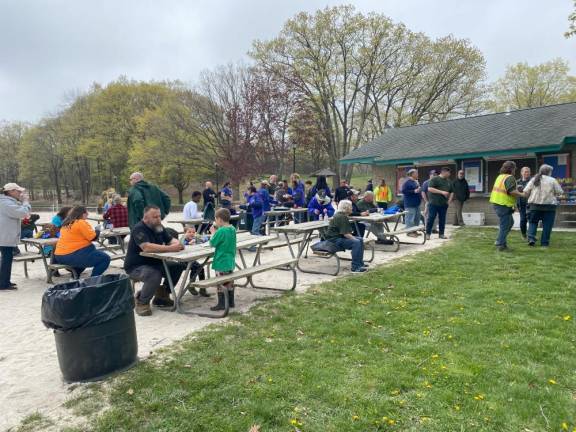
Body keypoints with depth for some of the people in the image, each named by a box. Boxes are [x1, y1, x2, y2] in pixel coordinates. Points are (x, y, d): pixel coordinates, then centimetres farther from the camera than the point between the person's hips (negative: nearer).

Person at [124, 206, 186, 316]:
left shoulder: (159, 227, 5)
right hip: (135, 267, -8)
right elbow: (146, 247, -36)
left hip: (154, 263, 8)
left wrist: (178, 244, -17)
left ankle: (162, 295, 11)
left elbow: (171, 240, 9)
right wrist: (170, 248, -38)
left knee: (178, 266, -5)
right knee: (154, 275, -35)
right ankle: (142, 302, -9)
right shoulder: (139, 229, -21)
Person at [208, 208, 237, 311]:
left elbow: (212, 243, -12)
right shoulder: (232, 229, 4)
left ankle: (221, 304, 8)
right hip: (230, 262, 8)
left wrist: (213, 232, 1)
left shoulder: (220, 231, -21)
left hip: (221, 262, -8)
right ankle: (231, 302, 25)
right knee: (229, 282, 17)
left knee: (220, 283, 2)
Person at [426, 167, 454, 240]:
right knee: (431, 218, -3)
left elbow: (452, 192, 25)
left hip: (444, 204, 6)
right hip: (434, 203, -6)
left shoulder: (449, 181, 17)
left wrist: (449, 200, 8)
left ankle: (441, 234, 15)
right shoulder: (434, 179, -4)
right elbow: (430, 189, -16)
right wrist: (441, 192, -19)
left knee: (442, 219, 7)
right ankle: (428, 233, 4)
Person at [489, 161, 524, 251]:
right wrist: (521, 194, -10)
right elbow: (512, 191, -25)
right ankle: (501, 245, 7)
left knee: (510, 222, 22)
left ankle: (500, 241, 23)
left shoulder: (500, 176, 14)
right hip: (504, 205, -9)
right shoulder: (510, 178, -14)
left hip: (496, 203, 9)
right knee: (504, 226, 0)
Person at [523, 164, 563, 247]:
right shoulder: (552, 180, -2)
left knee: (533, 222, 15)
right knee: (547, 225, 6)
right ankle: (544, 243, 9)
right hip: (549, 206, -2)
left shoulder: (534, 180, 4)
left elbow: (525, 192, 0)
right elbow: (559, 192, 0)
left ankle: (531, 238, -2)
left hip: (535, 205, 2)